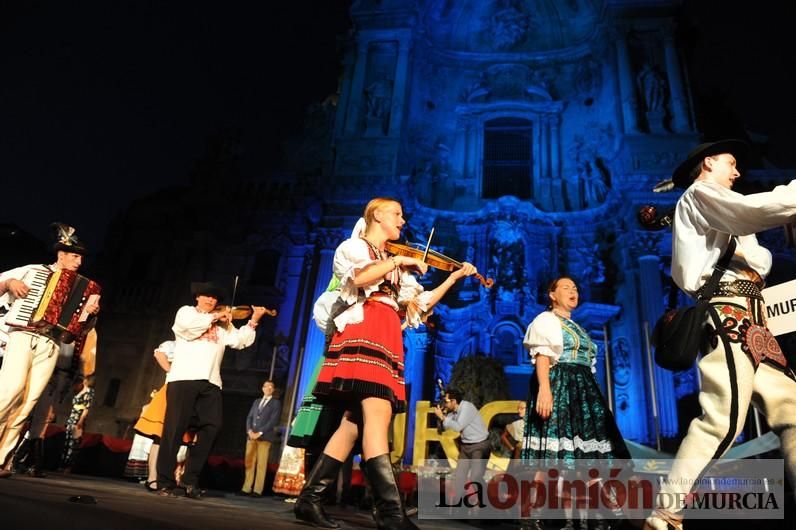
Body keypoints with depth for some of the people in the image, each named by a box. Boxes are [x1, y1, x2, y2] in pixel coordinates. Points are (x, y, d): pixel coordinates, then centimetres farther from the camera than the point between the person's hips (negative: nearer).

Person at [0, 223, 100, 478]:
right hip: (23, 336, -2)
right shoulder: (32, 271, 12)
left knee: (28, 402, -8)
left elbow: (82, 328, 16)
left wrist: (91, 314, -5)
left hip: (50, 345, 3)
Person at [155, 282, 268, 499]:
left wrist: (253, 321, -1)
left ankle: (191, 479, 7)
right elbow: (188, 325, -10)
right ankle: (165, 483, 6)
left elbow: (240, 341, 9)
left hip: (210, 382, 4)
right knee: (174, 429, -3)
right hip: (183, 377, -3)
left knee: (211, 426, -4)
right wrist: (215, 316, -3)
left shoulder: (222, 325, 21)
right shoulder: (186, 311, 13)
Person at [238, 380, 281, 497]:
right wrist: (249, 431, -4)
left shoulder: (276, 403, 4)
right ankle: (246, 488, 10)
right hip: (251, 435, 5)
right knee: (249, 462, 4)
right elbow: (249, 417, 14)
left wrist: (260, 433, -13)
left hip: (264, 437, -5)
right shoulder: (257, 401, 21)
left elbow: (273, 421, -6)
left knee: (261, 464, -6)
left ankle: (257, 490, -4)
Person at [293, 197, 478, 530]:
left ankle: (309, 499, 6)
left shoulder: (396, 265, 30)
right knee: (378, 415, -20)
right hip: (363, 331, -7)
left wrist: (454, 277, 20)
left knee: (355, 423, 1)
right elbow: (360, 277, -13)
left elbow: (421, 303, 24)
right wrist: (398, 260, -5)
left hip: (387, 338, 7)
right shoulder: (352, 247, 10)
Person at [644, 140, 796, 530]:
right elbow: (762, 210, -11)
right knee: (722, 419, -20)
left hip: (750, 323, 10)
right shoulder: (699, 194, 5)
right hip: (726, 317, -10)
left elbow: (763, 259, 25)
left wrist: (748, 255, 5)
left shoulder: (730, 220, 35)